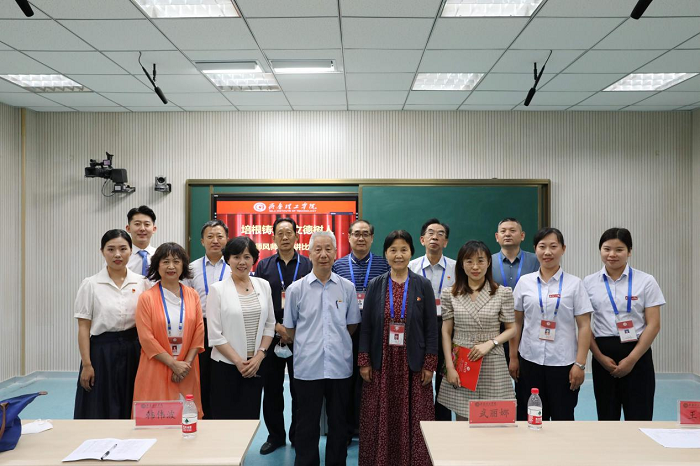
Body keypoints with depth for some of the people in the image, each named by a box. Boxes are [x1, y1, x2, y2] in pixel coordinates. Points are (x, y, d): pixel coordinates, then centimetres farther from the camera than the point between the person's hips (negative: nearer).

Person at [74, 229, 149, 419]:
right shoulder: (90, 284, -2)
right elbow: (83, 328, -3)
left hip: (133, 351, 2)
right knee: (99, 413, 4)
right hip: (102, 351, -2)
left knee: (131, 412, 9)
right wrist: (86, 364, -8)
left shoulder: (141, 283, 3)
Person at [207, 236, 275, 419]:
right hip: (226, 365, -3)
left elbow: (269, 325, 8)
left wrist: (259, 356, -3)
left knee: (251, 416, 6)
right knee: (226, 417, 4)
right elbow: (215, 334, -8)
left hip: (255, 365, 3)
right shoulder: (217, 289, -6)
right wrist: (238, 361, -9)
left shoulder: (263, 285, 4)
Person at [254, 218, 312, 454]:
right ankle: (275, 435, 25)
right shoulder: (264, 266, 6)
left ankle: (298, 436, 23)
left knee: (299, 390, 8)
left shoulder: (309, 265, 0)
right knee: (271, 388, 9)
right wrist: (277, 327, -9)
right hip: (271, 336, 2)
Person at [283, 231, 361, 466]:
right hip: (307, 367, -1)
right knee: (307, 425, 9)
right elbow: (290, 328, 7)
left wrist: (336, 342, 9)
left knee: (338, 423, 13)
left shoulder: (347, 288, 2)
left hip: (340, 366, 2)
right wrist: (309, 344, 8)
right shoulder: (296, 289, -2)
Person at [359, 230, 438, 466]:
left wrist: (429, 365, -4)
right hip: (381, 364, 1)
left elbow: (431, 327, 1)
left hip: (413, 365, -1)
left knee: (412, 420, 4)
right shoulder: (375, 285, 3)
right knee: (380, 421, 7)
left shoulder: (423, 285, 1)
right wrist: (364, 362, -1)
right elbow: (366, 326, 4)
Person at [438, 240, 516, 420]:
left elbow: (511, 329, 5)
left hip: (492, 366, 0)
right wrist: (449, 367, -2)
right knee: (462, 420, 5)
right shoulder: (450, 294, 3)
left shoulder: (503, 293, 1)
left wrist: (490, 343, -12)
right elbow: (446, 332, 4)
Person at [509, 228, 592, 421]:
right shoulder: (525, 282, 4)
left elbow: (584, 326, -2)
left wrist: (580, 363, -8)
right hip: (530, 361, 2)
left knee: (562, 417, 8)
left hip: (563, 363, -1)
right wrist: (513, 357, 5)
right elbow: (517, 322, 8)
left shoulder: (574, 284, 0)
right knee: (529, 418, 8)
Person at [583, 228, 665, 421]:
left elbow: (653, 325, -4)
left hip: (637, 355, -1)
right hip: (603, 356, 2)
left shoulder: (646, 281, -1)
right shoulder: (589, 282, 3)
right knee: (606, 418, 10)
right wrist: (600, 357, -6)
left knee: (638, 419, 2)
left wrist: (632, 359, -10)